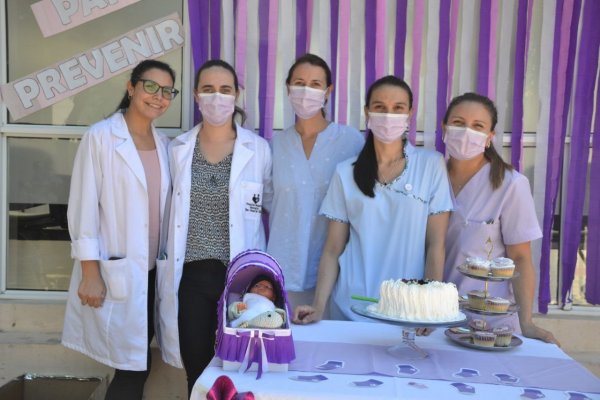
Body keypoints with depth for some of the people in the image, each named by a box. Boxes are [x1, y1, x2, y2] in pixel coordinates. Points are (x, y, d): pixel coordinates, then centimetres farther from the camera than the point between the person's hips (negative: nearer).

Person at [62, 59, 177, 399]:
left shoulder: (165, 144, 10)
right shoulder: (100, 137, -7)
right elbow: (84, 206, -10)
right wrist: (90, 273, -13)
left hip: (152, 271, 6)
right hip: (115, 272, -5)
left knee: (138, 365, 11)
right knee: (134, 366, -2)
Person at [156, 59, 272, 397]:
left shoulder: (258, 148, -1)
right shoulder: (178, 148, 4)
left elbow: (274, 202, 9)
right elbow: (169, 208, 12)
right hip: (191, 275, 2)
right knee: (198, 371, 10)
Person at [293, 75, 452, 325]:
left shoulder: (431, 165, -1)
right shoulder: (346, 173, 2)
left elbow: (435, 245, -2)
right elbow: (333, 249, 2)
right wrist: (318, 306, -7)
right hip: (351, 309, 1)